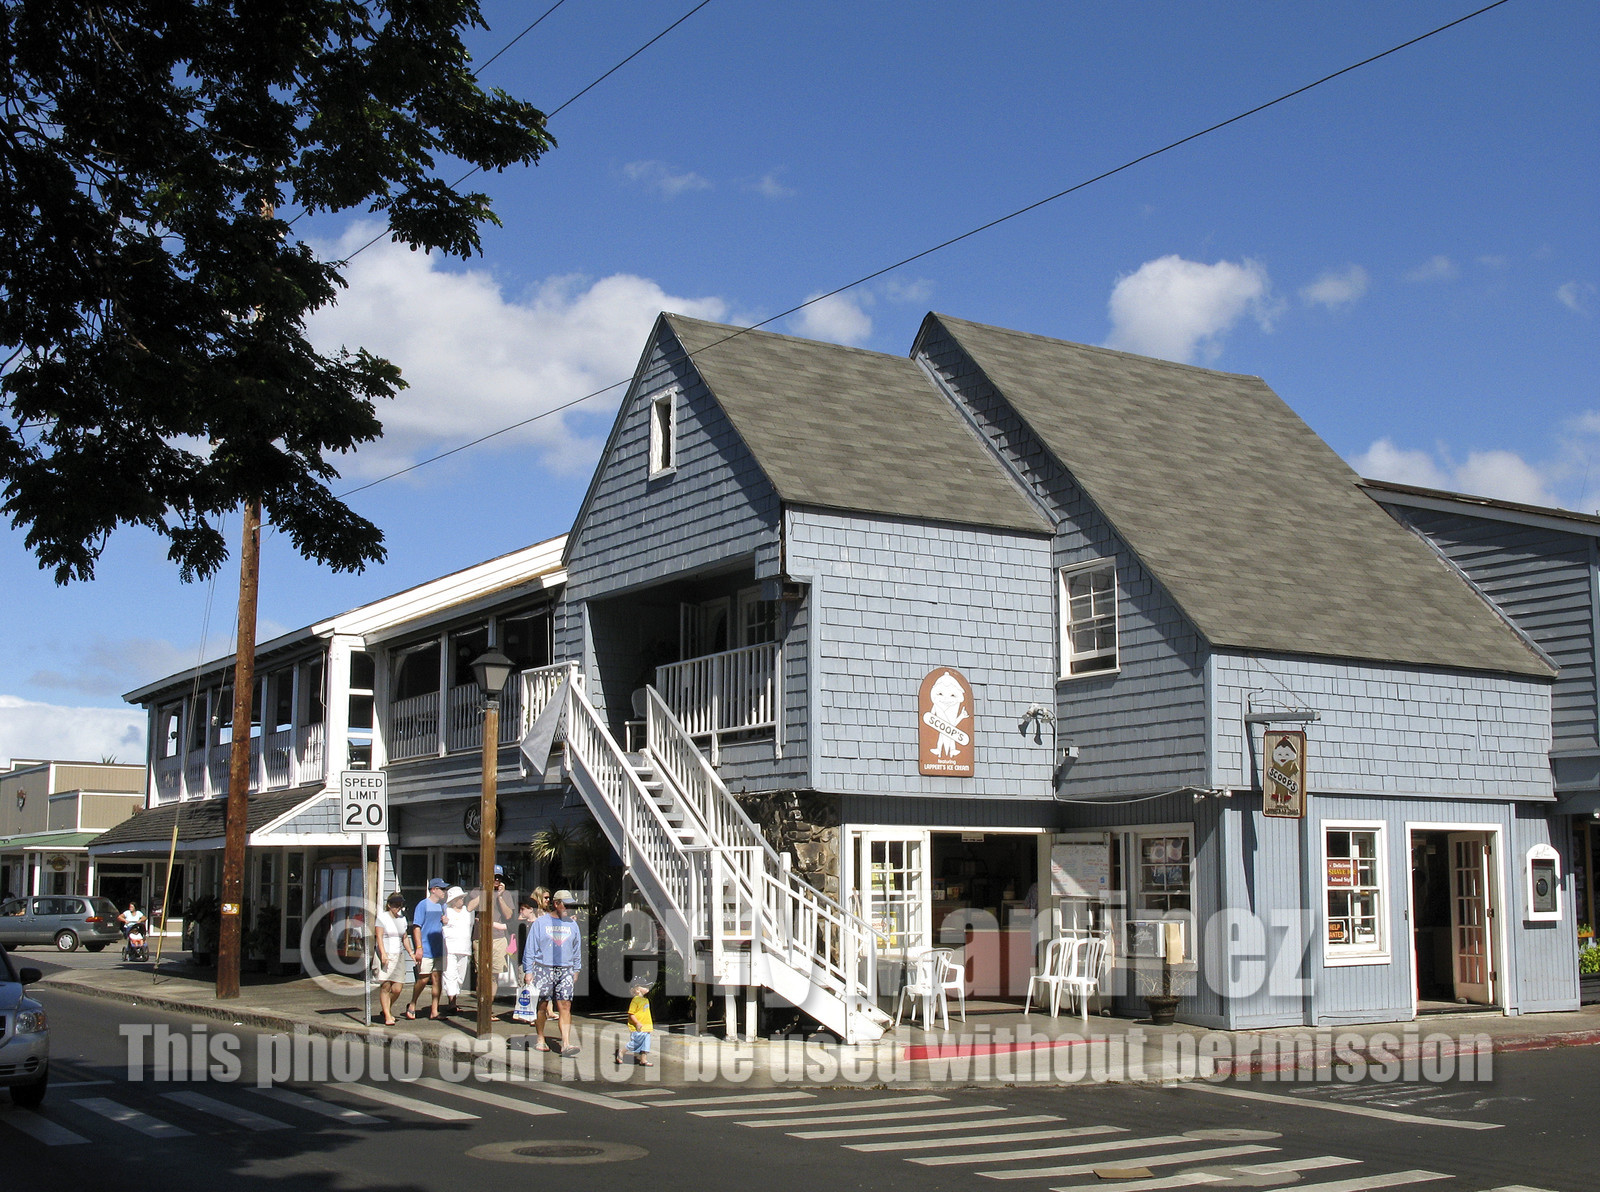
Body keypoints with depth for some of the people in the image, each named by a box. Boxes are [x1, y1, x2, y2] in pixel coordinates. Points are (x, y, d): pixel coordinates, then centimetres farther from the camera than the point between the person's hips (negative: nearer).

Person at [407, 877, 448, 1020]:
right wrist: (419, 947, -17)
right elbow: (416, 927, -10)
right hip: (426, 950, -6)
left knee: (437, 979, 4)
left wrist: (445, 921, 2)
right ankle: (412, 1006, 17)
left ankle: (434, 1011, 7)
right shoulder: (423, 905, -6)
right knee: (424, 979, -4)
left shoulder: (442, 905, 14)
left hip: (439, 949, 6)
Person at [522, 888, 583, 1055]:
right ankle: (540, 1040, 19)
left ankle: (566, 1043, -11)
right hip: (542, 969, -2)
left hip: (565, 971, 2)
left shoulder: (572, 925, 12)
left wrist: (576, 970, 18)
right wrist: (528, 971, -2)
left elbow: (577, 949, 21)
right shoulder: (540, 922, 2)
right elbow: (530, 948, 3)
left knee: (565, 1006, -7)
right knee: (541, 1005, 3)